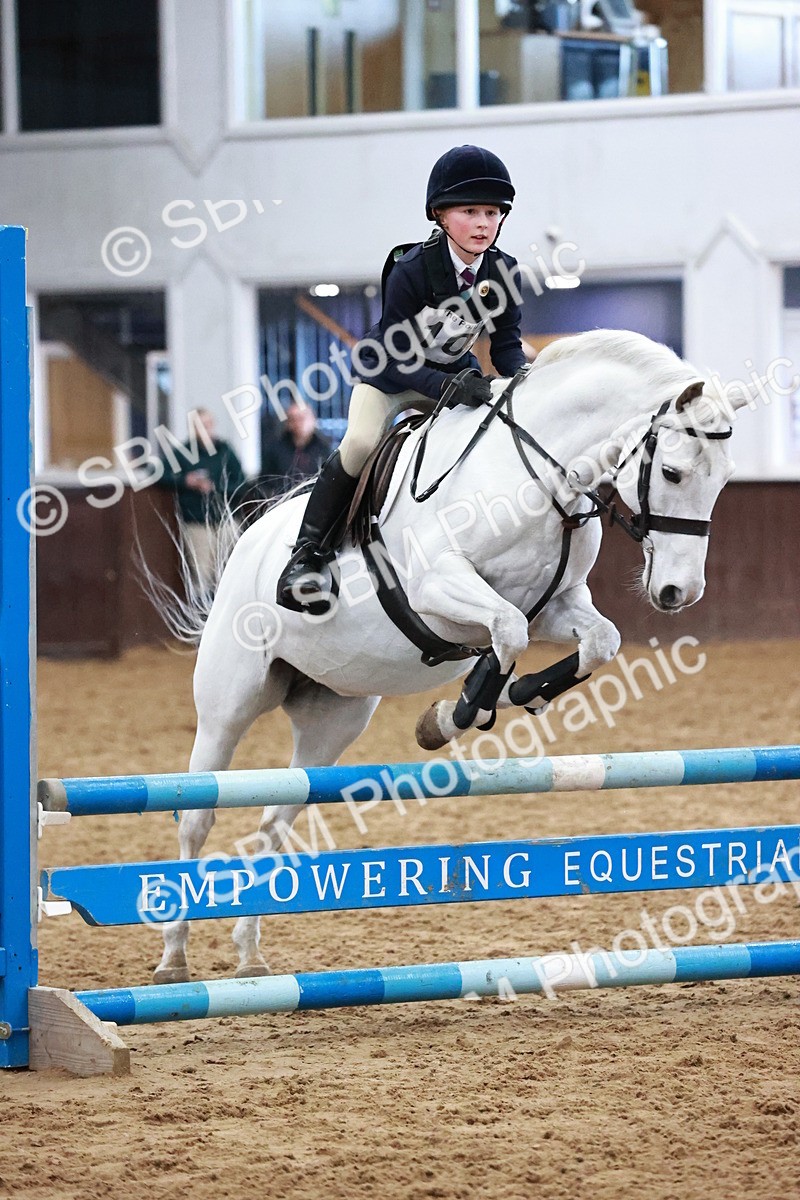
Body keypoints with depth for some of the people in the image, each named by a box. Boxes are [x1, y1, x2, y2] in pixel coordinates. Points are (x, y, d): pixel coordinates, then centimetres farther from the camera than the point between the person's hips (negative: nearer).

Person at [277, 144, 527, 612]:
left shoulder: (502, 270, -14)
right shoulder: (411, 270, -27)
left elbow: (506, 343, -6)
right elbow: (395, 356, -28)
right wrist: (447, 387, -42)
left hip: (456, 373, 5)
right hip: (390, 371, -5)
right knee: (361, 442, -28)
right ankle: (307, 555, -22)